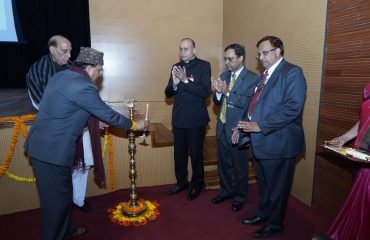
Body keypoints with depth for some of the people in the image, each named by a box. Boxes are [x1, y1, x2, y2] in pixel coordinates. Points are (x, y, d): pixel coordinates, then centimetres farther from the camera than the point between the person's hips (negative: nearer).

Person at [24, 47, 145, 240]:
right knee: (57, 197, 7)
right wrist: (134, 125, 1)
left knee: (63, 191, 21)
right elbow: (107, 115, -13)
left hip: (41, 144, 10)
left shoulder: (60, 76, 10)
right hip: (53, 149, -10)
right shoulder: (84, 87, -19)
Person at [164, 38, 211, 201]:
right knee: (179, 153, 13)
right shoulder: (176, 67, 10)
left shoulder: (204, 66, -4)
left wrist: (186, 80, -24)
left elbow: (206, 92, -16)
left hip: (196, 119, -4)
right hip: (178, 118, 5)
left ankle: (197, 185, 27)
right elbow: (168, 93, 7)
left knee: (196, 153, 7)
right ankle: (181, 182, 33)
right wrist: (174, 84, -15)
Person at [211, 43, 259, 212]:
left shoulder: (253, 79, -10)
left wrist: (227, 92, -25)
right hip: (222, 127, 6)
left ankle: (240, 197, 31)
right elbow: (217, 102, 7)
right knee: (223, 163, 19)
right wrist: (218, 92, -14)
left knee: (240, 165, 10)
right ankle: (226, 191, 40)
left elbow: (248, 103, -22)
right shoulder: (224, 76, 7)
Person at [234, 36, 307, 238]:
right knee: (263, 183, 22)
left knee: (277, 186, 9)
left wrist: (260, 126, -25)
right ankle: (263, 214, 42)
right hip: (261, 141, 8)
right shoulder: (265, 75, 13)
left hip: (278, 142, -8)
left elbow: (292, 107, -23)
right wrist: (243, 126, 8)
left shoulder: (292, 72, -13)